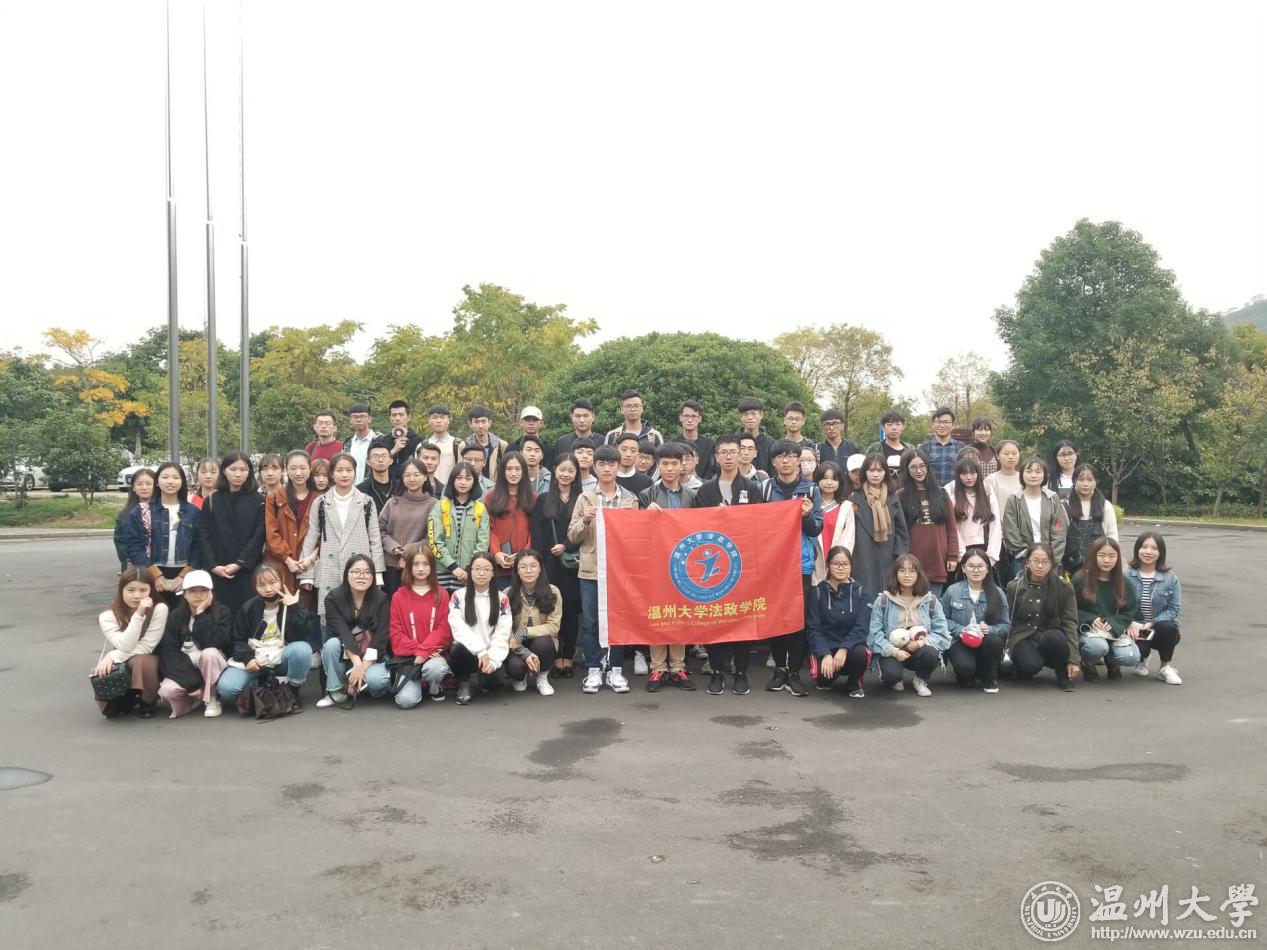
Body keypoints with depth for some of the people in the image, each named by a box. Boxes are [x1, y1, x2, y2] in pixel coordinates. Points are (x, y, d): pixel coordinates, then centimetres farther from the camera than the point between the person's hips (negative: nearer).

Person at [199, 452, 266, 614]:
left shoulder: (258, 501, 5)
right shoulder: (212, 501, 10)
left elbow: (259, 535, -2)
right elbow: (204, 536, 5)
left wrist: (239, 563, -11)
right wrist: (213, 565, -8)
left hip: (248, 571, -1)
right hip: (218, 573, 1)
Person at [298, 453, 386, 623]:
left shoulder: (367, 502, 7)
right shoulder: (320, 503, 7)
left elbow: (375, 539, 6)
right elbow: (310, 539, 8)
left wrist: (377, 574, 0)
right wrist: (306, 574, 1)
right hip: (329, 575, 1)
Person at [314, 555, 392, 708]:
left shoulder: (381, 599, -11)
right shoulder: (333, 598, -11)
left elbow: (381, 637, -17)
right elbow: (342, 632, -22)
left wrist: (363, 667, -26)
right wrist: (356, 662, -35)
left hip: (371, 655, -1)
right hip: (344, 654, 1)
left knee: (375, 679, -32)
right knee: (332, 643, -31)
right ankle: (336, 691, -12)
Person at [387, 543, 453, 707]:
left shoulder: (441, 594, 4)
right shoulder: (399, 596, 4)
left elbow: (444, 629, -3)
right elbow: (396, 632, 0)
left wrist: (425, 650, -16)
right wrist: (417, 649, -14)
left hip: (434, 652, 0)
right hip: (407, 655, 0)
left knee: (435, 668, -37)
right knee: (406, 700, -22)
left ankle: (435, 688, 1)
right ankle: (416, 683, 15)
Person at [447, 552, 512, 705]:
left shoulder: (502, 599, 5)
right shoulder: (458, 596, 2)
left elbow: (502, 633, -3)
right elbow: (458, 628, -10)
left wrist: (493, 659, -19)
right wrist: (480, 651, -21)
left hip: (491, 652, 1)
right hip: (468, 651, -1)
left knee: (490, 669, -32)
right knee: (460, 649, -35)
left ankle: (490, 675, 9)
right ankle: (464, 684, -4)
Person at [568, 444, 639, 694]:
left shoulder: (630, 499, 6)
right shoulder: (585, 498, 6)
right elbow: (572, 536, 4)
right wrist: (585, 520, -13)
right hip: (591, 569, 0)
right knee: (590, 622, 2)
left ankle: (615, 670, 14)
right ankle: (593, 670, 11)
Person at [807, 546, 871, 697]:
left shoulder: (862, 593, 0)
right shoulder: (818, 592, -1)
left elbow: (861, 628, -10)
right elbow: (814, 629, -5)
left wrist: (844, 649, -27)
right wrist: (826, 654, -22)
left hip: (851, 645, 1)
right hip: (825, 646, 0)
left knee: (860, 654, -35)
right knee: (824, 675, -32)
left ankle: (855, 682, 1)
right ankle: (824, 680, 9)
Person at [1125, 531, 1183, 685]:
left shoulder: (1170, 578, -2)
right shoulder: (1126, 576, -3)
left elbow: (1173, 609, -5)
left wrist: (1152, 623, -20)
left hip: (1159, 631, 1)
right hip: (1136, 630, -1)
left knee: (1167, 626, -35)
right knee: (1136, 651, -32)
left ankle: (1166, 667, -6)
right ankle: (1142, 658, 13)